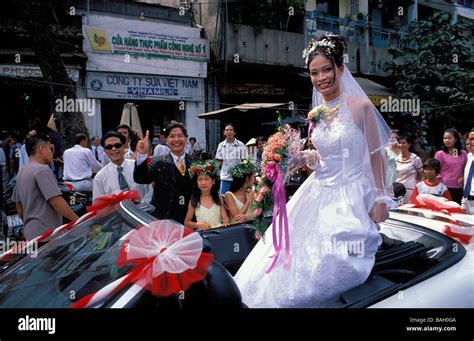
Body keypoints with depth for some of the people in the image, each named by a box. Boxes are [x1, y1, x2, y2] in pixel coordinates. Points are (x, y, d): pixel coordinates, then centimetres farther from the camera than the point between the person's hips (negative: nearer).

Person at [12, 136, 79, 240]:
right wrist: (78, 220, -14)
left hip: (31, 232, 10)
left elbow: (19, 205, 20)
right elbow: (57, 201, -21)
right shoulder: (42, 170, -15)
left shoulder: (21, 172, 14)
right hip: (46, 234, -9)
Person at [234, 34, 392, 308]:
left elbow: (377, 155, -6)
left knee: (337, 265, -8)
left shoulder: (361, 106, -9)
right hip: (319, 196, 5)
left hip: (352, 198, -5)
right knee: (307, 259, 9)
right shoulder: (316, 114, 7)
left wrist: (380, 200, -9)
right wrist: (302, 157, -5)